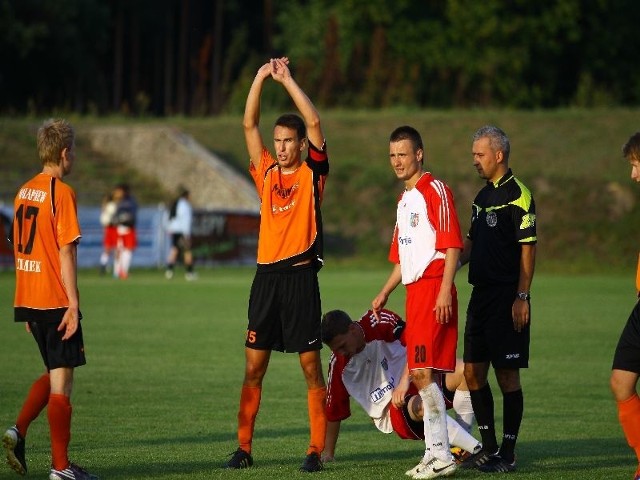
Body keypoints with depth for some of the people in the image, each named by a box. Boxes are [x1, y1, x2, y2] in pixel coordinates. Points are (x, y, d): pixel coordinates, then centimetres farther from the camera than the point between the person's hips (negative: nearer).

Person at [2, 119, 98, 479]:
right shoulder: (61, 192, -12)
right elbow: (66, 253, -16)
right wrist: (73, 304, -16)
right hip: (56, 301, -8)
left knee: (55, 373, 20)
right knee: (62, 381, -1)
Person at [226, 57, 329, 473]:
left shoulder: (313, 173, 2)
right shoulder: (266, 172, 12)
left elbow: (314, 122, -7)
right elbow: (249, 124, 9)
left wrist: (287, 79, -4)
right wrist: (261, 78, 2)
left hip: (301, 276, -4)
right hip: (267, 276, 4)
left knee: (312, 367, -1)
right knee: (254, 368, 4)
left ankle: (317, 450, 2)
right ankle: (244, 447, 9)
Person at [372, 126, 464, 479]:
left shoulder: (435, 191, -6)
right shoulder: (404, 199, 22)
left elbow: (452, 246, -13)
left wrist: (445, 292, -20)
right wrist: (385, 293, 23)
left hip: (433, 288, -9)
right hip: (415, 291, 9)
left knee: (423, 371, -13)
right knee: (422, 374, 7)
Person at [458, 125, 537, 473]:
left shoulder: (518, 195, -11)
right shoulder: (483, 196, 16)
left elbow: (528, 248, -14)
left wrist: (522, 297, -18)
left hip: (508, 298, -9)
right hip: (482, 294, 9)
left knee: (507, 374, -4)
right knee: (473, 371, 8)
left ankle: (508, 454, 2)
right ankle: (489, 447, 17)